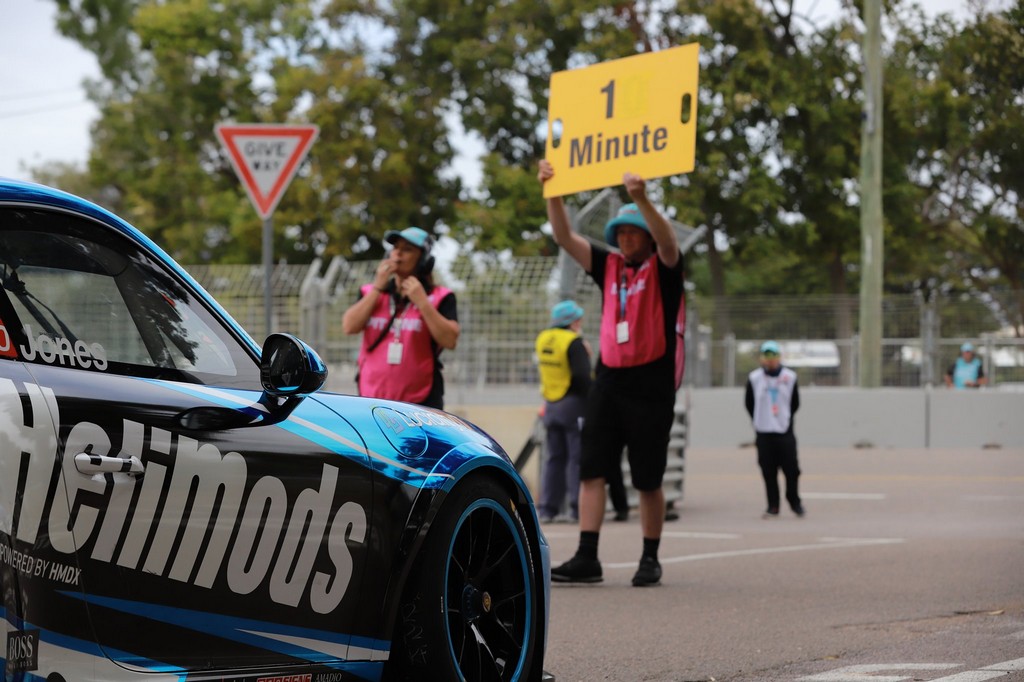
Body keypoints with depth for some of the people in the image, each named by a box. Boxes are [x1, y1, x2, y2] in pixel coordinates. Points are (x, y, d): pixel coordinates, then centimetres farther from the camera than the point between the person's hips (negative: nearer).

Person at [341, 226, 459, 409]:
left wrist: (422, 302, -17)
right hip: (373, 403, 4)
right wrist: (378, 287, -6)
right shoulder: (371, 293, 11)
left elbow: (450, 340, -13)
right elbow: (349, 327, -4)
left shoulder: (439, 297, 0)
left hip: (420, 403, -3)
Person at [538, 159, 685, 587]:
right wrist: (553, 193, -7)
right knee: (591, 470, -4)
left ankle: (650, 560, 14)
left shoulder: (663, 269, 0)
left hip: (652, 384, -4)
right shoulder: (609, 267, 12)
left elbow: (666, 240, -21)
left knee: (648, 480, 2)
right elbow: (565, 238, 6)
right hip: (609, 380, 4)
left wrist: (642, 199, -36)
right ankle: (586, 558, -6)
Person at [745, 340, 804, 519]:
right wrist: (759, 421, 8)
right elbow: (749, 403, 10)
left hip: (785, 431, 0)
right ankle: (773, 506, 7)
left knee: (791, 469, -2)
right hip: (763, 432, 0)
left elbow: (795, 403, 10)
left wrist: (785, 419, 6)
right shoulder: (754, 378, 2)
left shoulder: (790, 377, 3)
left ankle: (794, 501, 17)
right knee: (768, 471, 0)